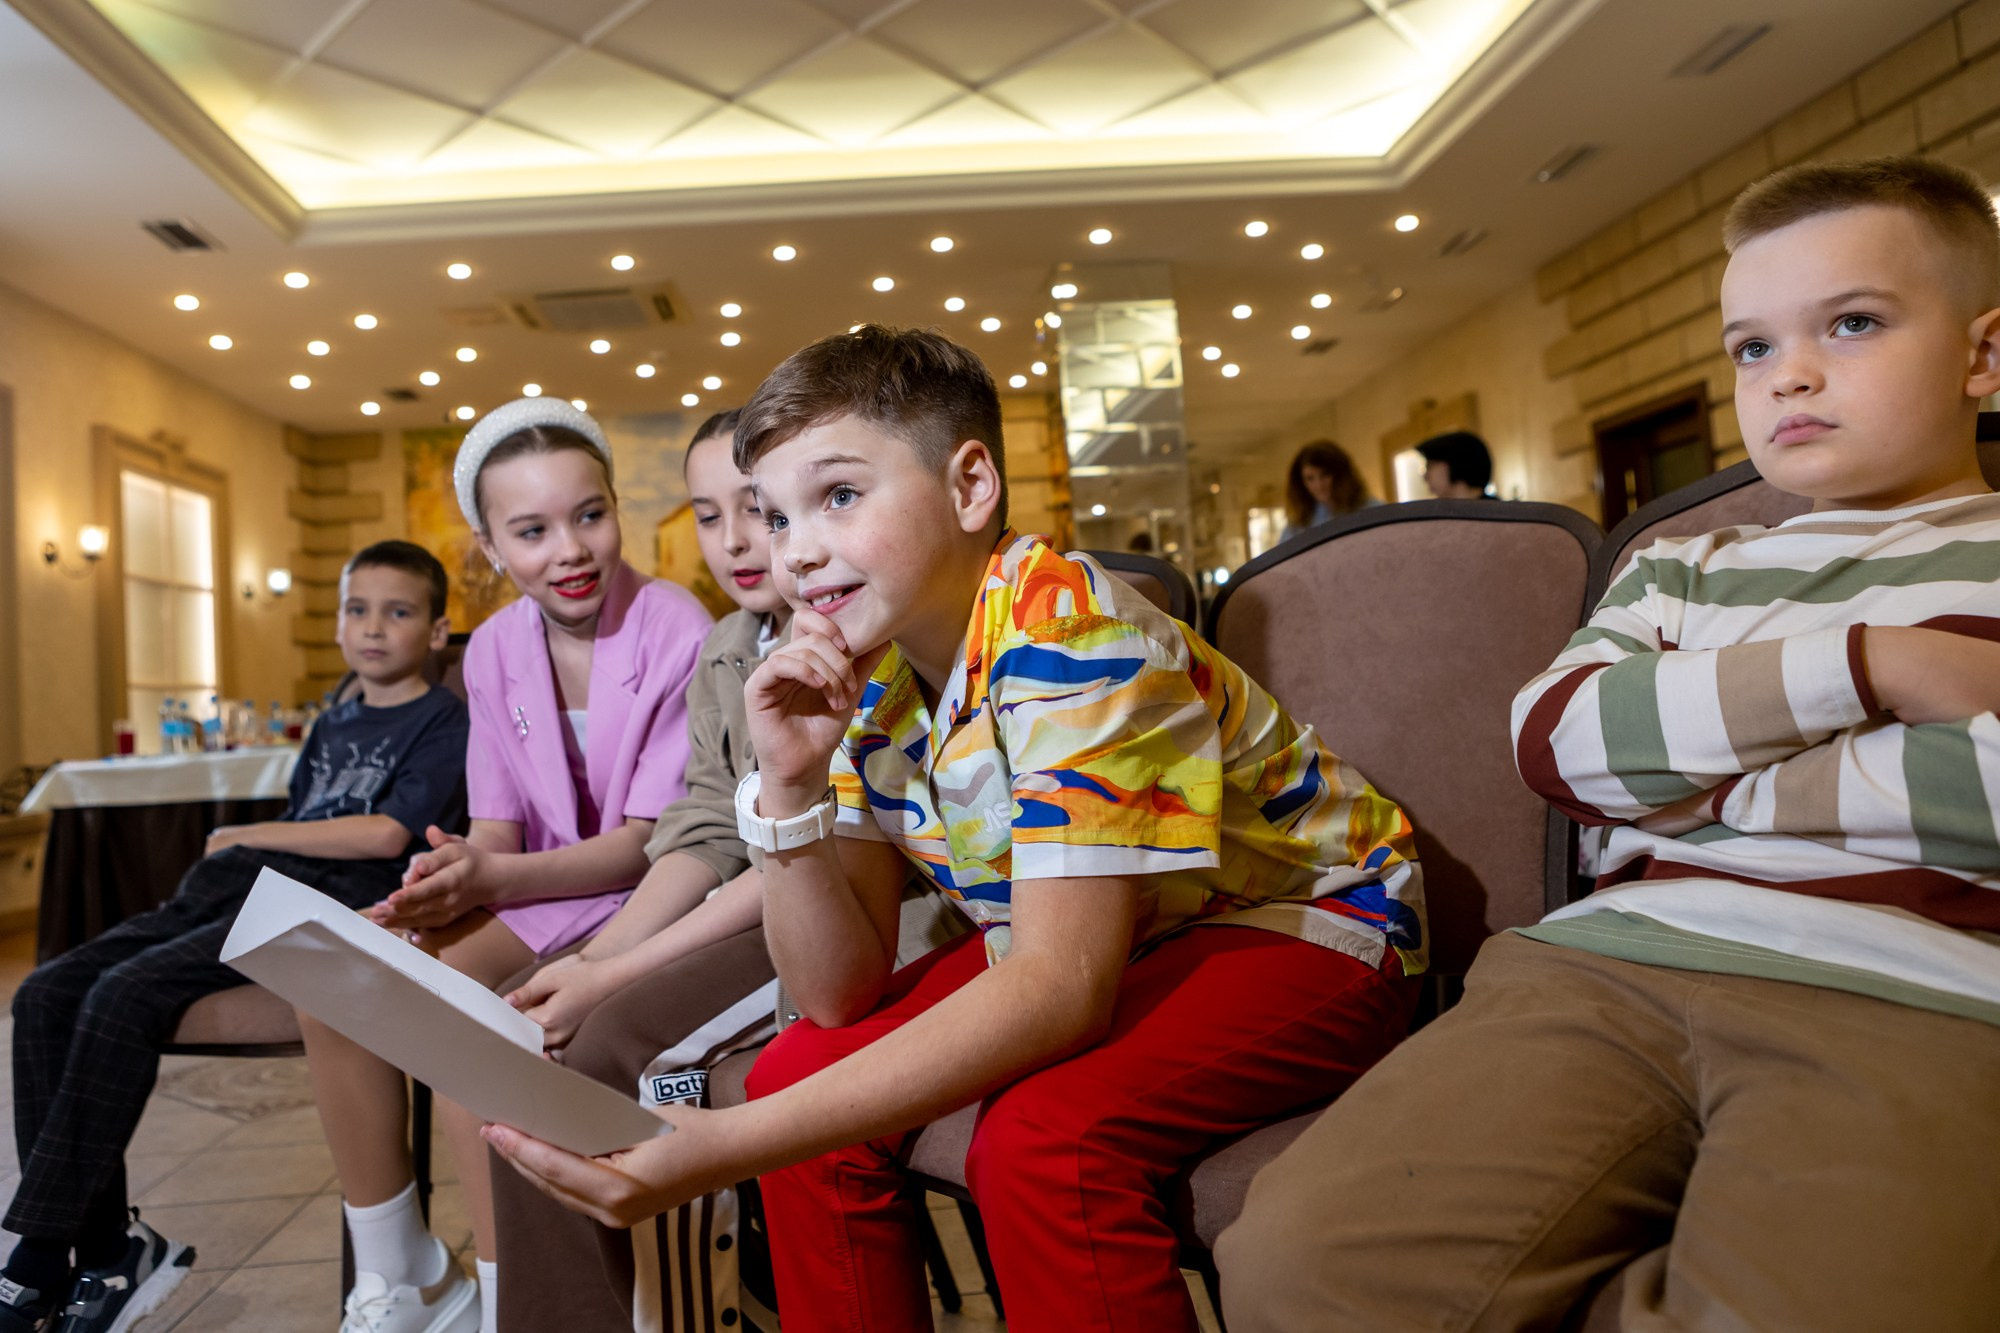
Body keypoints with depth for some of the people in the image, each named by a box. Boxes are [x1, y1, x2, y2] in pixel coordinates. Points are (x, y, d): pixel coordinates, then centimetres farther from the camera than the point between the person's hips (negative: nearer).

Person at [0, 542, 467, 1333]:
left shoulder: (444, 723, 2)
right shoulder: (331, 727, 27)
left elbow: (386, 833, -11)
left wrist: (244, 835, -1)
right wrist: (228, 856, 1)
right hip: (247, 888, 9)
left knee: (127, 993, -25)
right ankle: (107, 1244, -9)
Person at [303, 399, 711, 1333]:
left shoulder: (677, 632, -16)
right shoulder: (494, 650, 4)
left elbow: (651, 842, -17)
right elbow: (497, 825, 5)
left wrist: (493, 879, -26)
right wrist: (455, 875, -18)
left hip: (637, 898, -6)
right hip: (531, 888, 7)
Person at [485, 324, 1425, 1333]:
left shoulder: (1069, 629, -27)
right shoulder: (857, 680, -6)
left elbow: (1060, 986, -34)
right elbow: (838, 995, -7)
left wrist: (729, 1148, -38)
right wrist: (789, 786, -23)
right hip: (1079, 944, 7)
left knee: (1041, 1139, -31)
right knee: (802, 1070, -6)